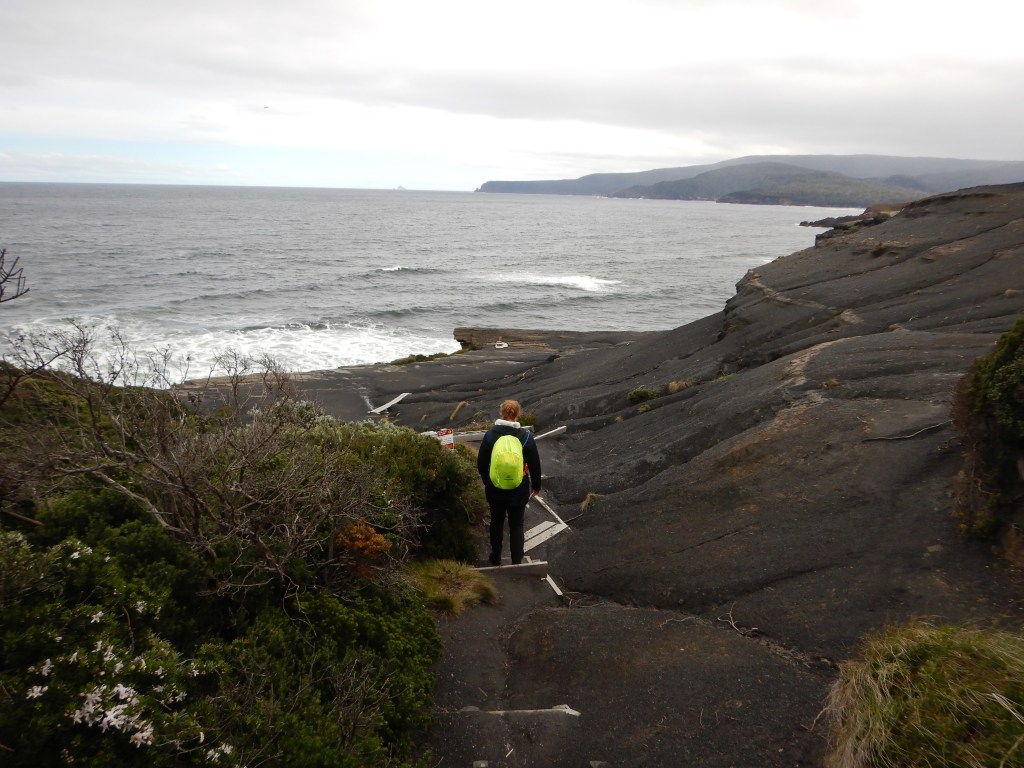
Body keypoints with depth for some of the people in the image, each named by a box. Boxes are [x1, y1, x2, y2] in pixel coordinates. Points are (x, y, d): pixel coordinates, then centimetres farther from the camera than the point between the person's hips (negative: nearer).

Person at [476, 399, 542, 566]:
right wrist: (536, 486, 12)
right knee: (516, 526, 12)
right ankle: (517, 563, 12)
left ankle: (496, 558, 36)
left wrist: (487, 481, 16)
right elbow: (535, 465, -4)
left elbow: (481, 464, -2)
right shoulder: (526, 437, -13)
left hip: (495, 489, 1)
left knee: (497, 522, 21)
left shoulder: (490, 435, -11)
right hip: (518, 491, -1)